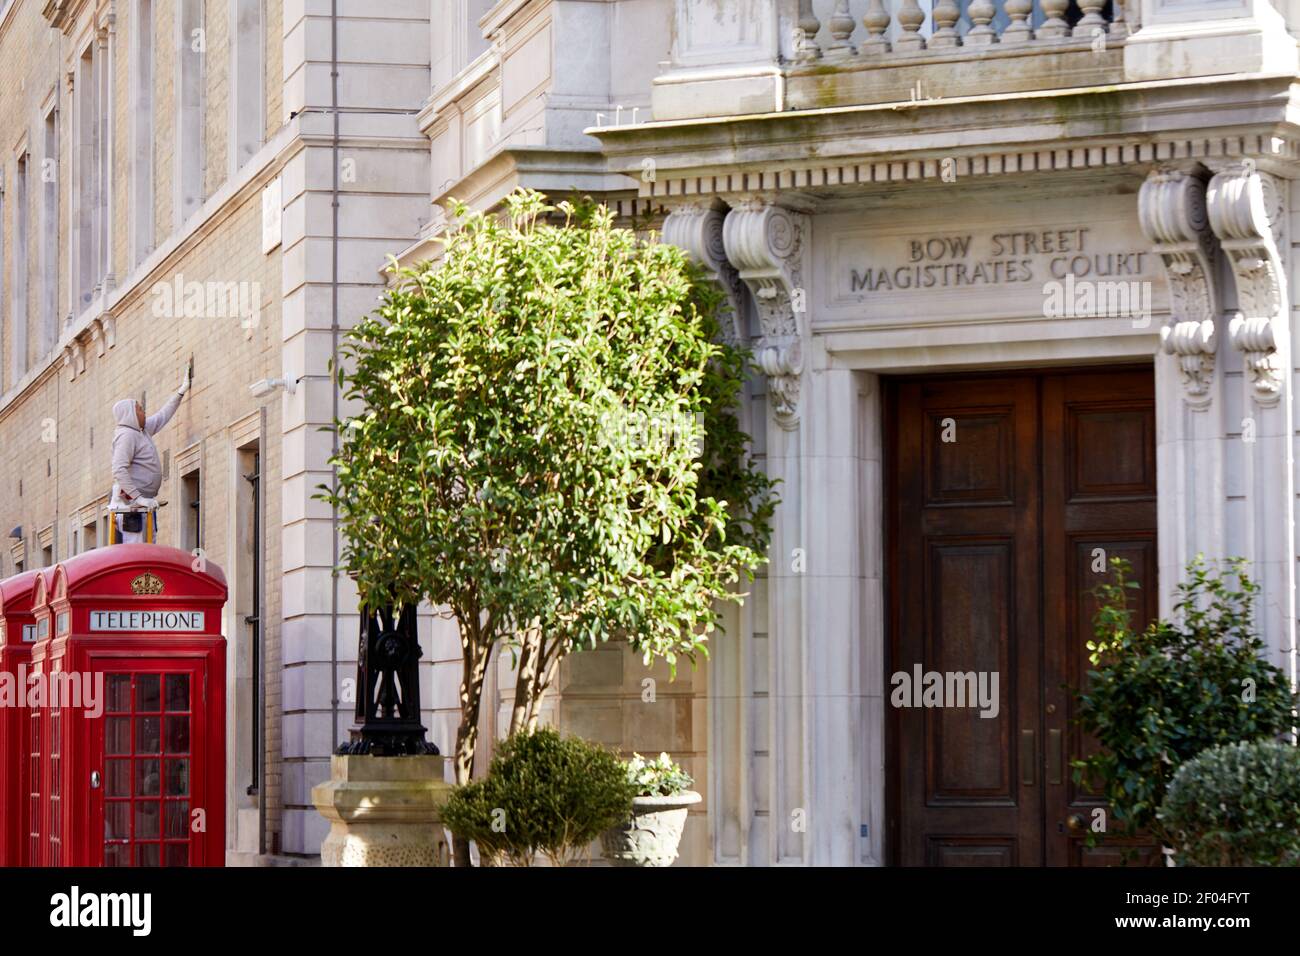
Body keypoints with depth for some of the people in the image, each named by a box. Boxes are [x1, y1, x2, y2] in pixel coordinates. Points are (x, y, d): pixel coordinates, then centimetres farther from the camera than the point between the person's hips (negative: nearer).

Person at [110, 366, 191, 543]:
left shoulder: (143, 431, 17)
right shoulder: (126, 435, -13)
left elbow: (163, 416, 34)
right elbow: (119, 470, -23)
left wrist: (181, 392, 35)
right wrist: (138, 497, -25)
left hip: (144, 504, 10)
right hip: (130, 503, -10)